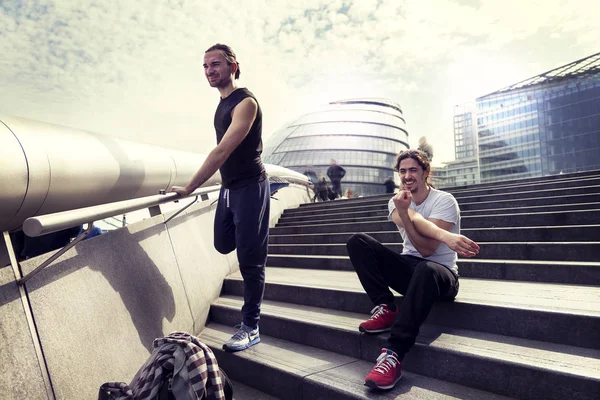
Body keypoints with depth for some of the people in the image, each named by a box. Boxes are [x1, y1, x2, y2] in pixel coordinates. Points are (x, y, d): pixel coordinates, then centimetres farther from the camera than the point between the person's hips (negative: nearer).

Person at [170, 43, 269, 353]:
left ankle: (250, 327, 7)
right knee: (223, 245, 15)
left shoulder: (245, 102, -14)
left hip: (249, 187, -9)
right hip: (228, 187, 9)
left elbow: (223, 151, -23)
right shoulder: (222, 104, 13)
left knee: (249, 258, -4)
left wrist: (189, 188, -22)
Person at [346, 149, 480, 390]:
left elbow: (426, 250, -21)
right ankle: (386, 309, -17)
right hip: (409, 268, 5)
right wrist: (446, 236, -40)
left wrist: (404, 212, -31)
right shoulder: (396, 201, 3)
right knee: (358, 241, -13)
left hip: (440, 273, -5)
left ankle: (393, 354, -43)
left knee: (426, 270, -43)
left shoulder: (444, 201, -10)